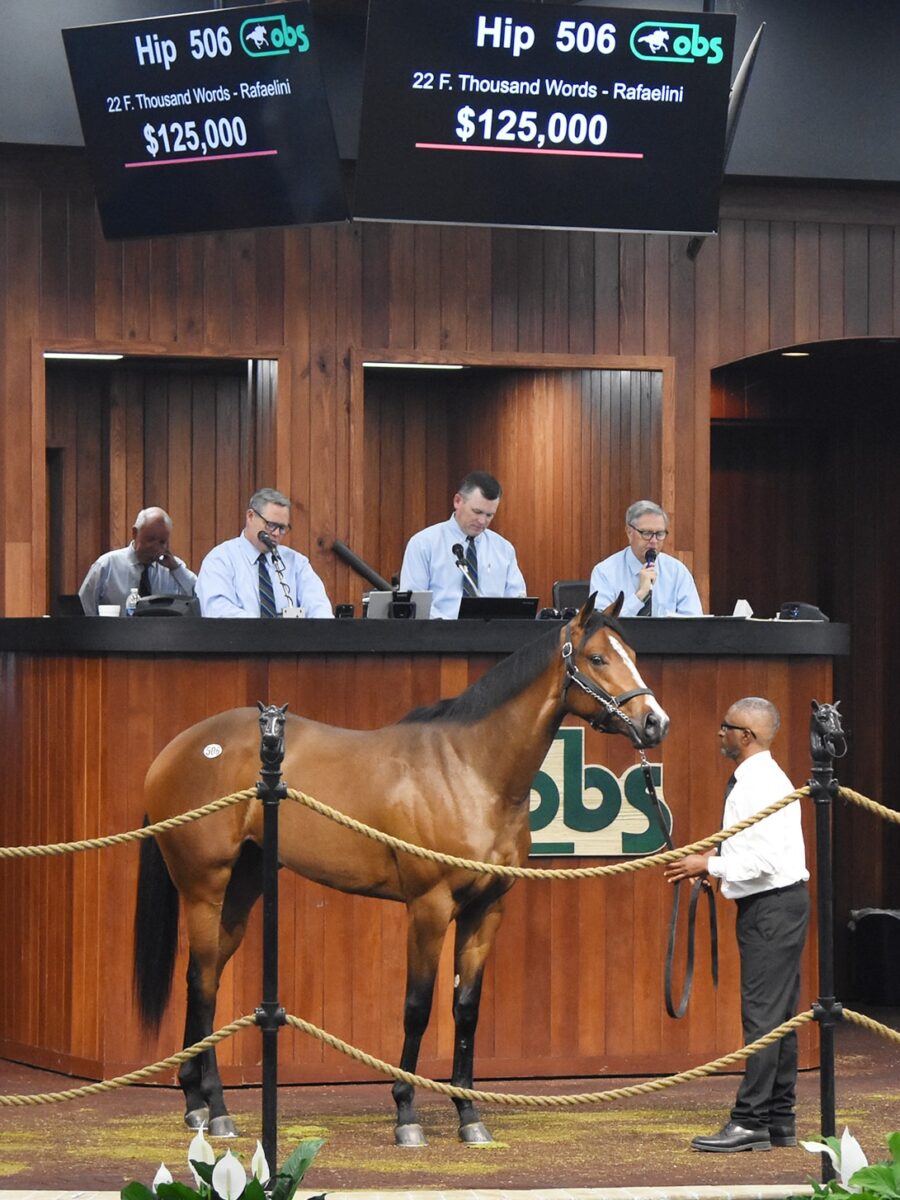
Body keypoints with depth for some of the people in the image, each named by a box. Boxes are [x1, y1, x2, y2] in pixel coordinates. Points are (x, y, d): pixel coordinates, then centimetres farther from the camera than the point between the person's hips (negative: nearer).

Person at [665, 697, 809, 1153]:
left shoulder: (760, 786, -17)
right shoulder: (757, 780, 16)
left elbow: (764, 859, -24)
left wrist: (710, 866, -16)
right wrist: (711, 860, 12)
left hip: (771, 907, -11)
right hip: (771, 905, 11)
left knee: (763, 1015, -10)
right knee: (778, 1016, 12)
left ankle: (750, 1123, -10)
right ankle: (779, 1123, 16)